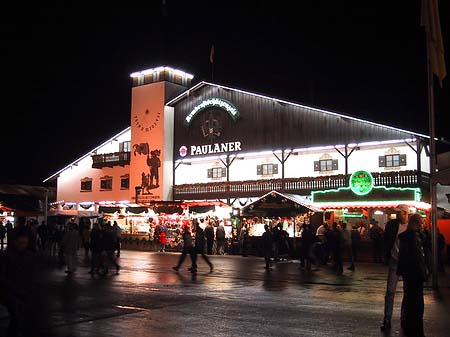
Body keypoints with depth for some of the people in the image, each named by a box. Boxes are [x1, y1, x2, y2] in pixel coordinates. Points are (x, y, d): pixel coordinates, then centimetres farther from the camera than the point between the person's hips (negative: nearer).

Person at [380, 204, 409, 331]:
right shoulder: (392, 224, -3)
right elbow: (386, 241, 3)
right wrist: (386, 257, -1)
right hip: (395, 261, 0)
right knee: (390, 291, -4)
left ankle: (404, 317, 26)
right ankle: (387, 320, 0)